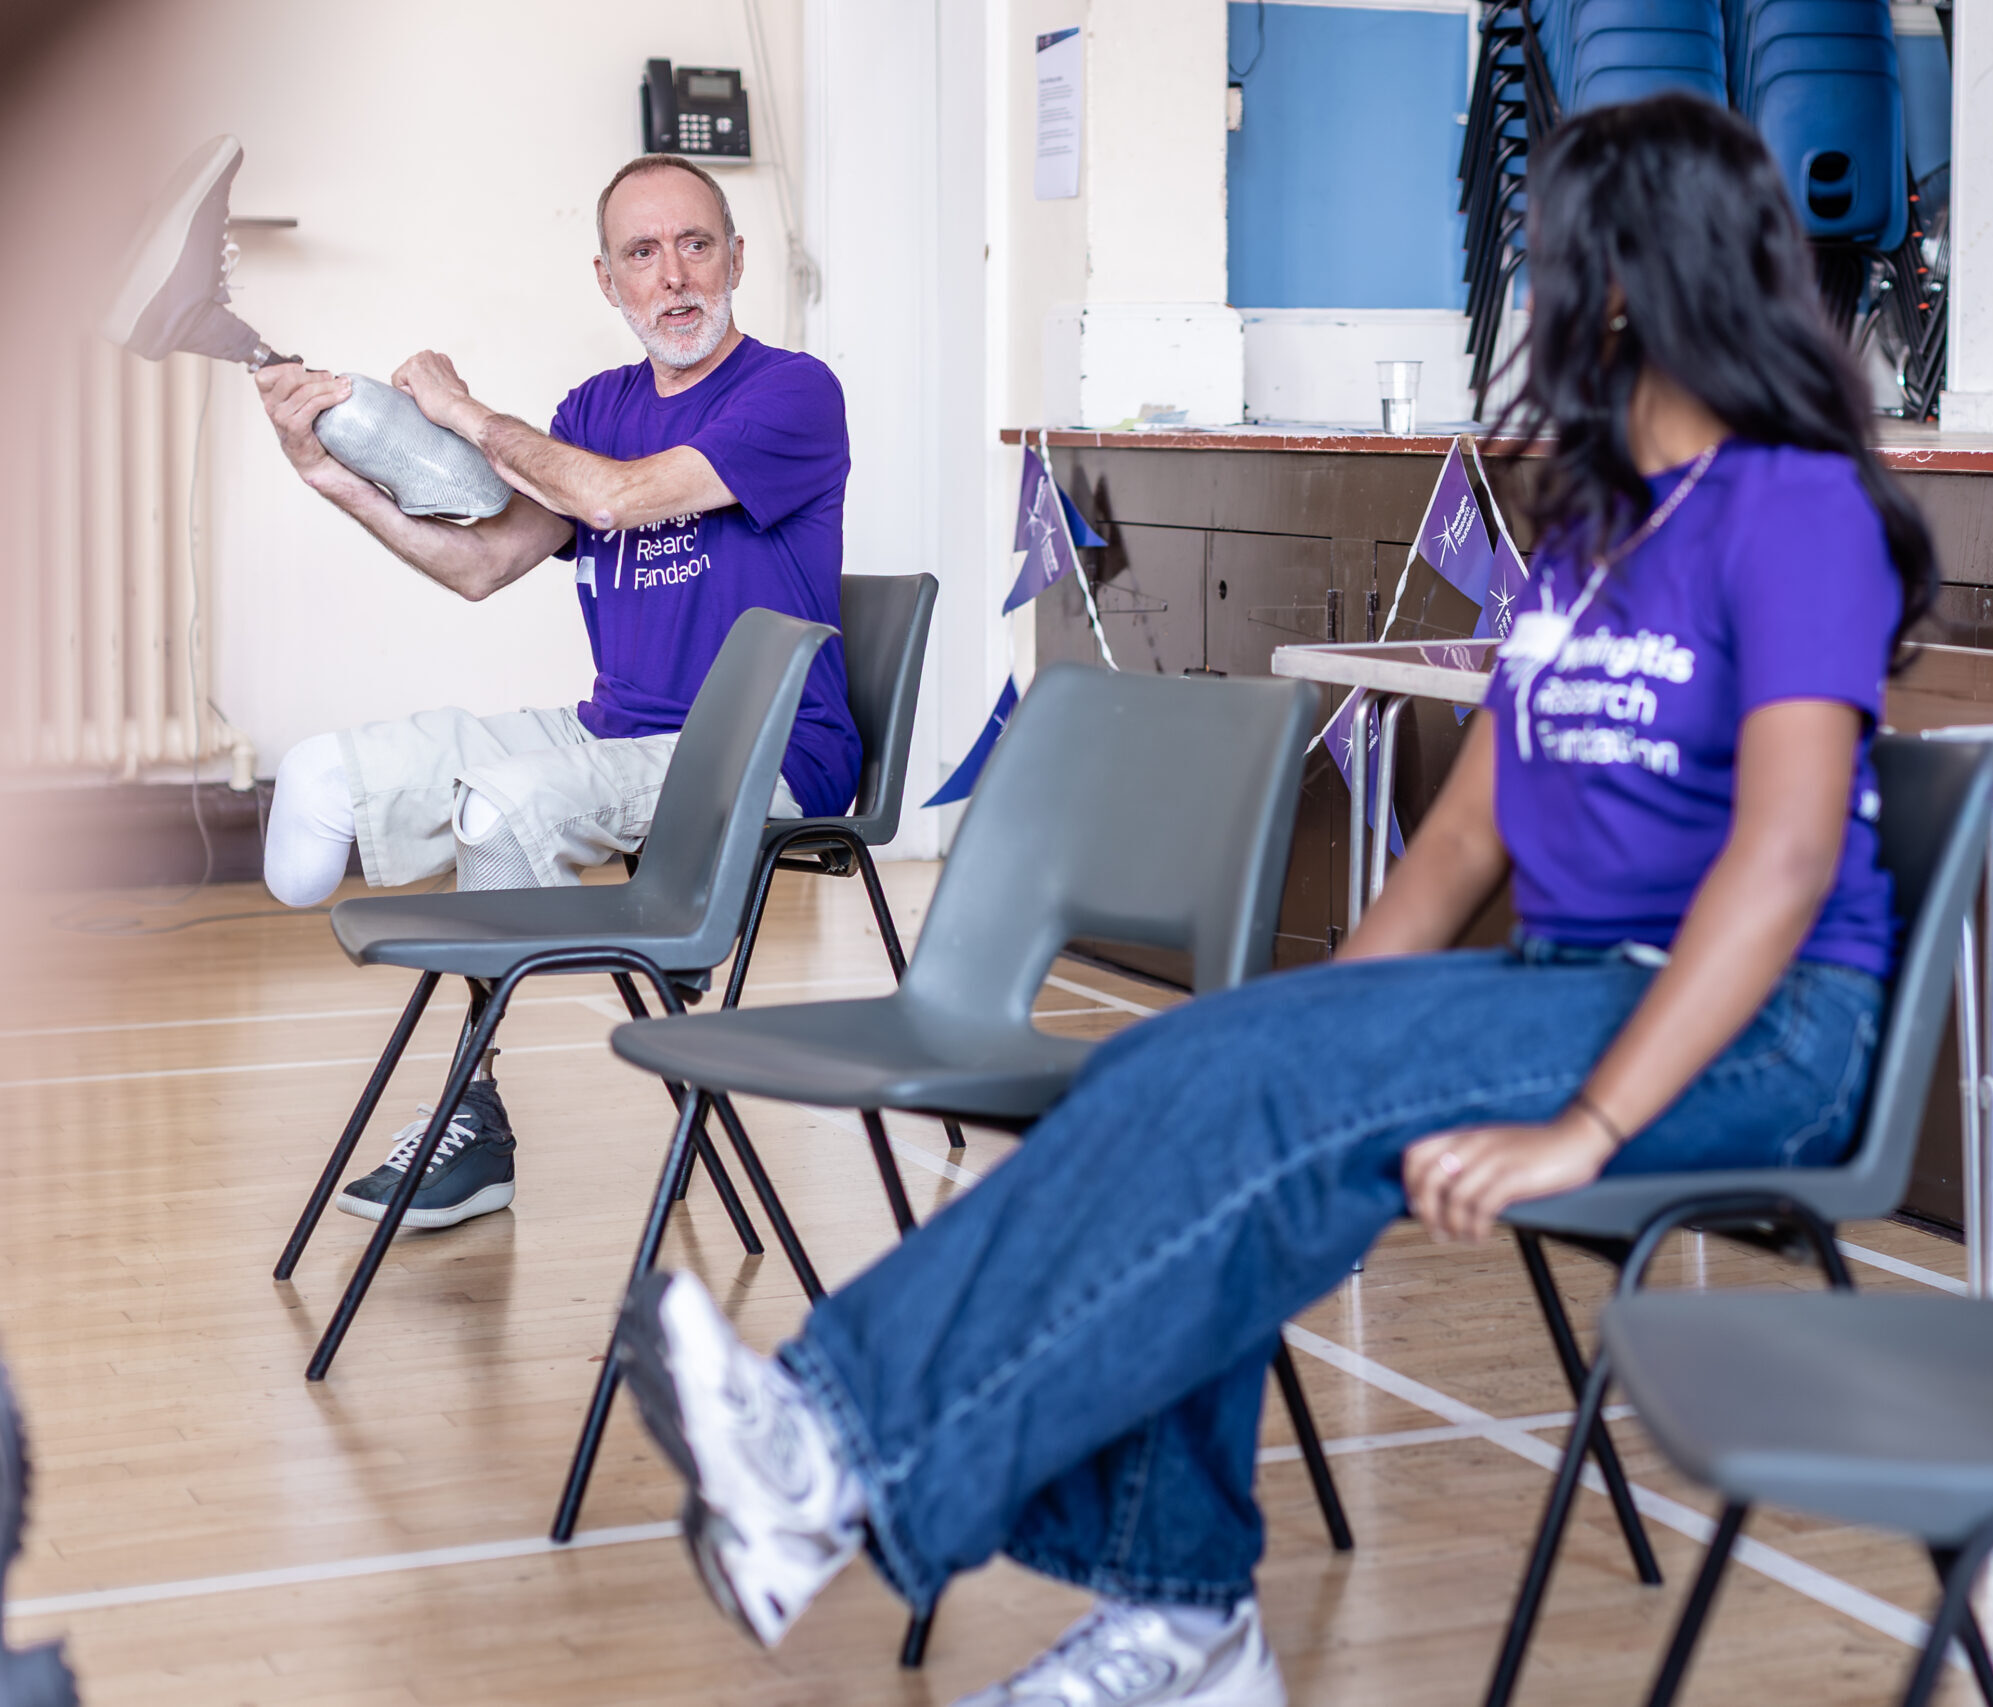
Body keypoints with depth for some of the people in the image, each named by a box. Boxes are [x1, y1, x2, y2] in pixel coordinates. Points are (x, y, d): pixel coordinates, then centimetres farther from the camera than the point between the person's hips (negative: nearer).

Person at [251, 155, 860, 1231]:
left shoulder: (792, 392, -10)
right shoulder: (599, 408, 15)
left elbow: (619, 497, -22)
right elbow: (484, 564, 8)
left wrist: (467, 415, -7)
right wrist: (329, 471, -3)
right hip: (614, 736, 8)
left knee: (510, 800, -32)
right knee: (334, 772, -3)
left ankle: (476, 1117, -13)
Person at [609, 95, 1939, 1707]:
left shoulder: (1796, 510, -9)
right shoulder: (1589, 527, 19)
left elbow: (1787, 854, -22)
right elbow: (1469, 834, 16)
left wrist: (1583, 1129, -29)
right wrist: (1321, 1029, 2)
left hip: (1759, 1031, -7)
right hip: (1573, 982, 8)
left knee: (1264, 1095, -29)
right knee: (1183, 1076, -17)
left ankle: (850, 1455, -32)